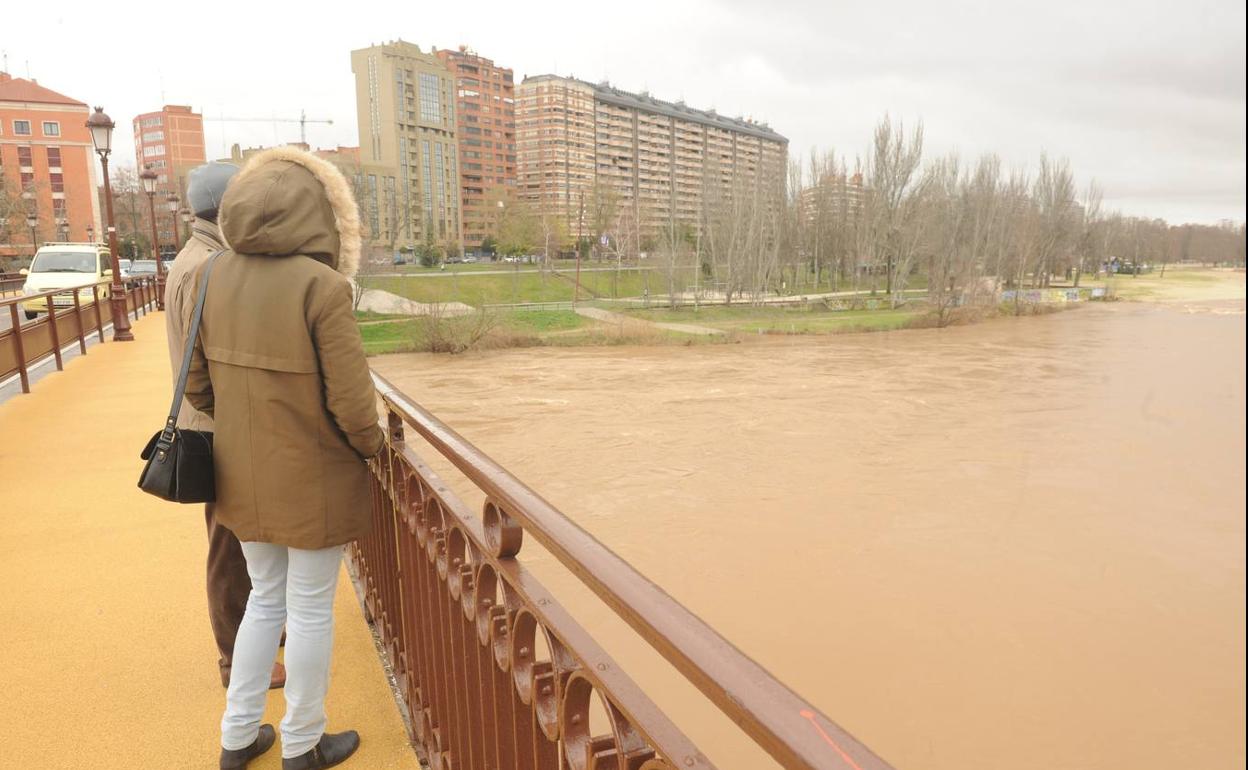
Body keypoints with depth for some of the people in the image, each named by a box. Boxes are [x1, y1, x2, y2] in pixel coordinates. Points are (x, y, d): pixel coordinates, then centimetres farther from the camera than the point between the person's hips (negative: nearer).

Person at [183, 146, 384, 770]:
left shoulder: (214, 278, -3)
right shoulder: (322, 285, -22)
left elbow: (196, 384, 4)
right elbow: (351, 402, -20)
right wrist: (374, 445, 0)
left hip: (245, 477, 6)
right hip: (314, 482, -6)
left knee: (266, 598, 24)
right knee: (310, 611, 12)